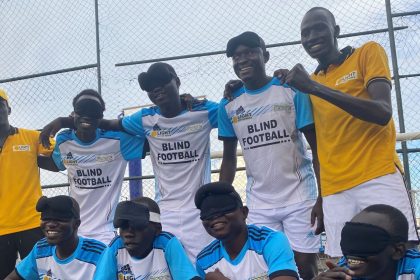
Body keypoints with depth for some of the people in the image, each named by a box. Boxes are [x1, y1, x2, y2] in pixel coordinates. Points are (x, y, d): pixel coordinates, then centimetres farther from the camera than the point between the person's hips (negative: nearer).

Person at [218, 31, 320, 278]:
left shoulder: (292, 90, -6)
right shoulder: (228, 105, 4)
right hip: (258, 205, 3)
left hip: (300, 198, -2)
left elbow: (317, 146, -6)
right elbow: (229, 158, 12)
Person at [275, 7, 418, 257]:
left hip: (378, 178, -4)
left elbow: (383, 113, -9)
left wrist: (315, 87, -16)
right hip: (334, 191, 4)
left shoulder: (368, 53, 7)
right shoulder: (310, 82, 21)